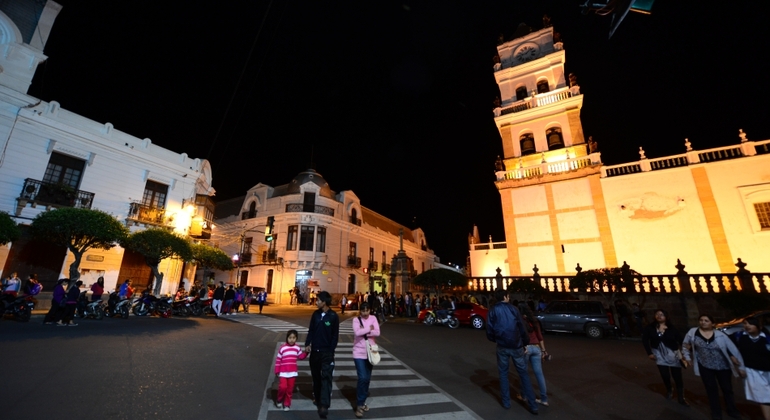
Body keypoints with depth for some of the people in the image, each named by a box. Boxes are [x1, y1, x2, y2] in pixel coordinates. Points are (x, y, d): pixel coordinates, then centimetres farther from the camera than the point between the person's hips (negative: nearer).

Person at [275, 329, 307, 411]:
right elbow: (278, 360, -4)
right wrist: (277, 371, -2)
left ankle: (287, 404, 25)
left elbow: (301, 356, 7)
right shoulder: (282, 348, -10)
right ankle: (279, 400, 19)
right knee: (283, 387, -10)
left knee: (290, 389, 8)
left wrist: (306, 352, -10)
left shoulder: (297, 348, -1)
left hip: (292, 372, 2)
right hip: (283, 372, -2)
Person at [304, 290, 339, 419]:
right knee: (316, 375, 16)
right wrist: (307, 344, -4)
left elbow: (335, 335, -6)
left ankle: (324, 405, -6)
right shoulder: (315, 314, 1)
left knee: (326, 377, -6)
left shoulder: (333, 316, -12)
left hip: (327, 352, -5)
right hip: (315, 350, 5)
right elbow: (311, 330, 7)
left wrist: (331, 350, -7)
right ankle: (317, 397, 33)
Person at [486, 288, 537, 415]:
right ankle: (533, 405, 13)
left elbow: (489, 331, -2)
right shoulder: (513, 309, 0)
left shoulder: (492, 311, -1)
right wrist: (525, 343, 10)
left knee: (503, 373, 15)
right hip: (516, 346, 1)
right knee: (523, 373, 12)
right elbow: (522, 328, -1)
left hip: (502, 346, 0)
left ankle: (506, 402, 20)